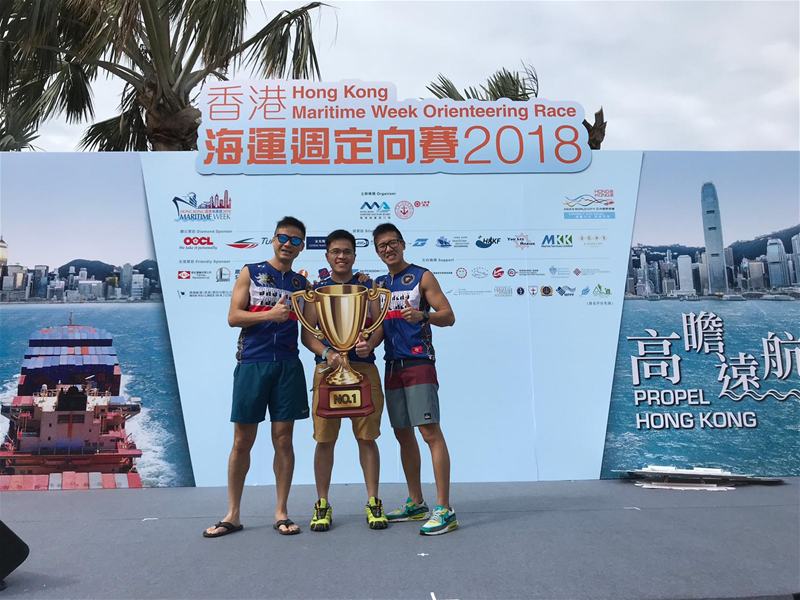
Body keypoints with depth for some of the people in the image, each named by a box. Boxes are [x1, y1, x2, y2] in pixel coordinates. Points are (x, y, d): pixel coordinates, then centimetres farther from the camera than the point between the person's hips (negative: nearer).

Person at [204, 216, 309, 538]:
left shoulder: (301, 284, 13)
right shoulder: (250, 273, 6)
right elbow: (233, 317, -2)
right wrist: (270, 314, -15)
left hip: (288, 366, 2)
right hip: (251, 364, -2)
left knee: (283, 440, 5)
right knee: (242, 441, 4)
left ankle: (281, 512, 17)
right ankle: (233, 514, 18)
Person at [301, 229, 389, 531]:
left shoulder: (367, 285, 11)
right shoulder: (317, 289, 10)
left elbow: (380, 324, 6)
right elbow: (307, 333, 3)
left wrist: (369, 344, -15)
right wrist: (327, 353, -15)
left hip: (364, 368, 0)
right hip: (328, 368, 0)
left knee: (367, 437, 3)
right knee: (324, 439, 3)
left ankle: (373, 502, 15)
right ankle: (322, 504, 16)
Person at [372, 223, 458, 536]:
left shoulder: (422, 276, 0)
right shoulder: (379, 284, 16)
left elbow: (448, 316, -6)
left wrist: (422, 315, -25)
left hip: (419, 363, -6)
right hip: (392, 366, 7)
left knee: (430, 431, -12)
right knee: (403, 434, 11)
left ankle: (444, 510, -8)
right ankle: (415, 503, 22)